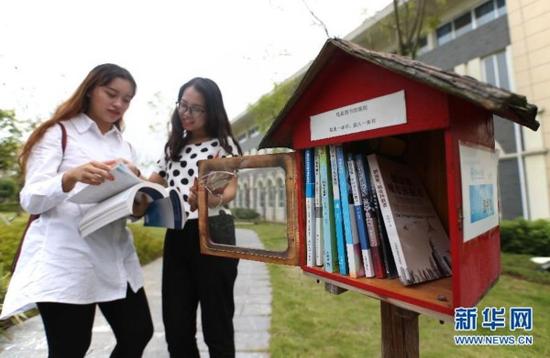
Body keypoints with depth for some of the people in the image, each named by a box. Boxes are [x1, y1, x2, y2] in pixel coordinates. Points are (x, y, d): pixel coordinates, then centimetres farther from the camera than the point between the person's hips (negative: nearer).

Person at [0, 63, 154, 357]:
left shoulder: (124, 147, 15)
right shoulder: (58, 133, 2)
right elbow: (30, 200, -8)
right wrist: (71, 177, -27)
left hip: (116, 258, 5)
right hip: (65, 260, -5)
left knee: (139, 334, 8)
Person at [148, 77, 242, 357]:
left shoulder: (224, 143, 1)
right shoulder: (174, 146, 17)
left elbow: (231, 189, -9)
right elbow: (152, 184, 20)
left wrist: (213, 199, -33)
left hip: (212, 234, -5)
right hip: (176, 237, 5)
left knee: (216, 323, 3)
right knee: (176, 326, 9)